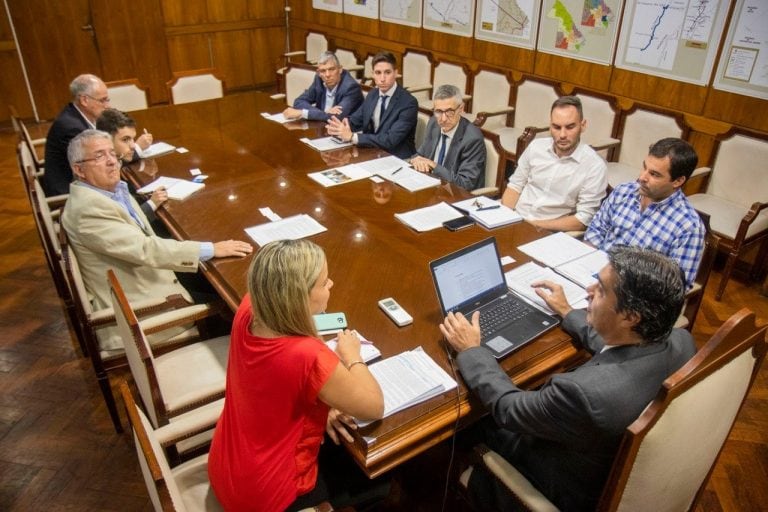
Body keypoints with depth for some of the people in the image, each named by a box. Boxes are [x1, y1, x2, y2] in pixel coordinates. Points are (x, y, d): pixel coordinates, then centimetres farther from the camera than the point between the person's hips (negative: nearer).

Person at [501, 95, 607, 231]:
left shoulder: (594, 166, -10)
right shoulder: (536, 146, 3)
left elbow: (583, 220, -11)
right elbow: (515, 185, 10)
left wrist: (535, 225, -16)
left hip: (548, 233, -3)